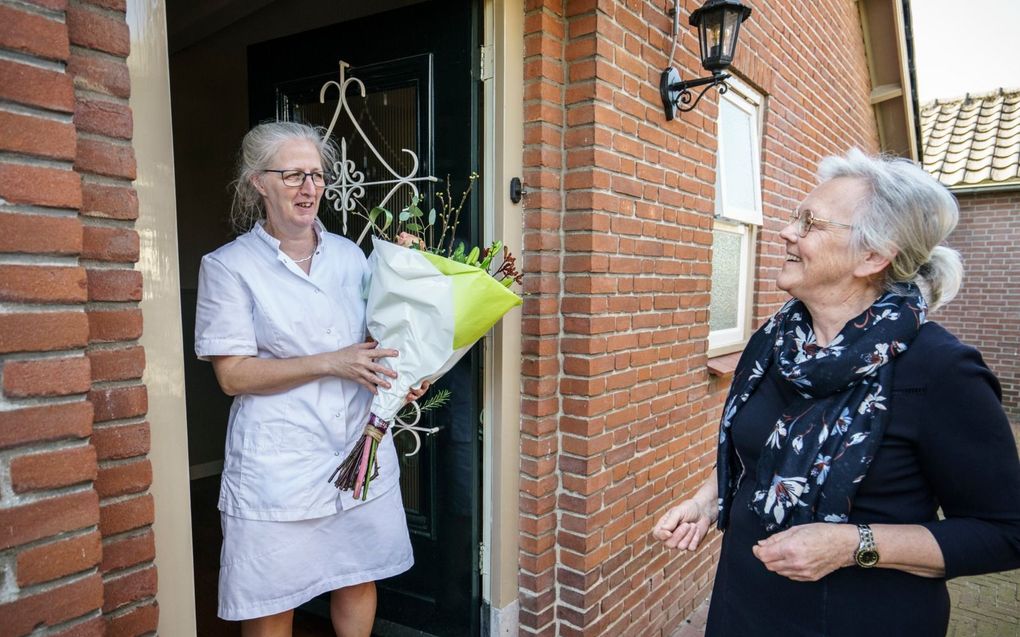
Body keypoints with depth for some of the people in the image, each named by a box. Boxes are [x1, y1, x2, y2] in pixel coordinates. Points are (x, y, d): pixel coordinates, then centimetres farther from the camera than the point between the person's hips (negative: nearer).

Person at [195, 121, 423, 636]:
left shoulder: (350, 255, 8)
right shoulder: (229, 265, -6)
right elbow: (233, 375, -11)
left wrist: (402, 375, -3)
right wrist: (331, 364, -19)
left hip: (361, 447, 4)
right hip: (278, 462, -4)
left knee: (359, 578, 16)